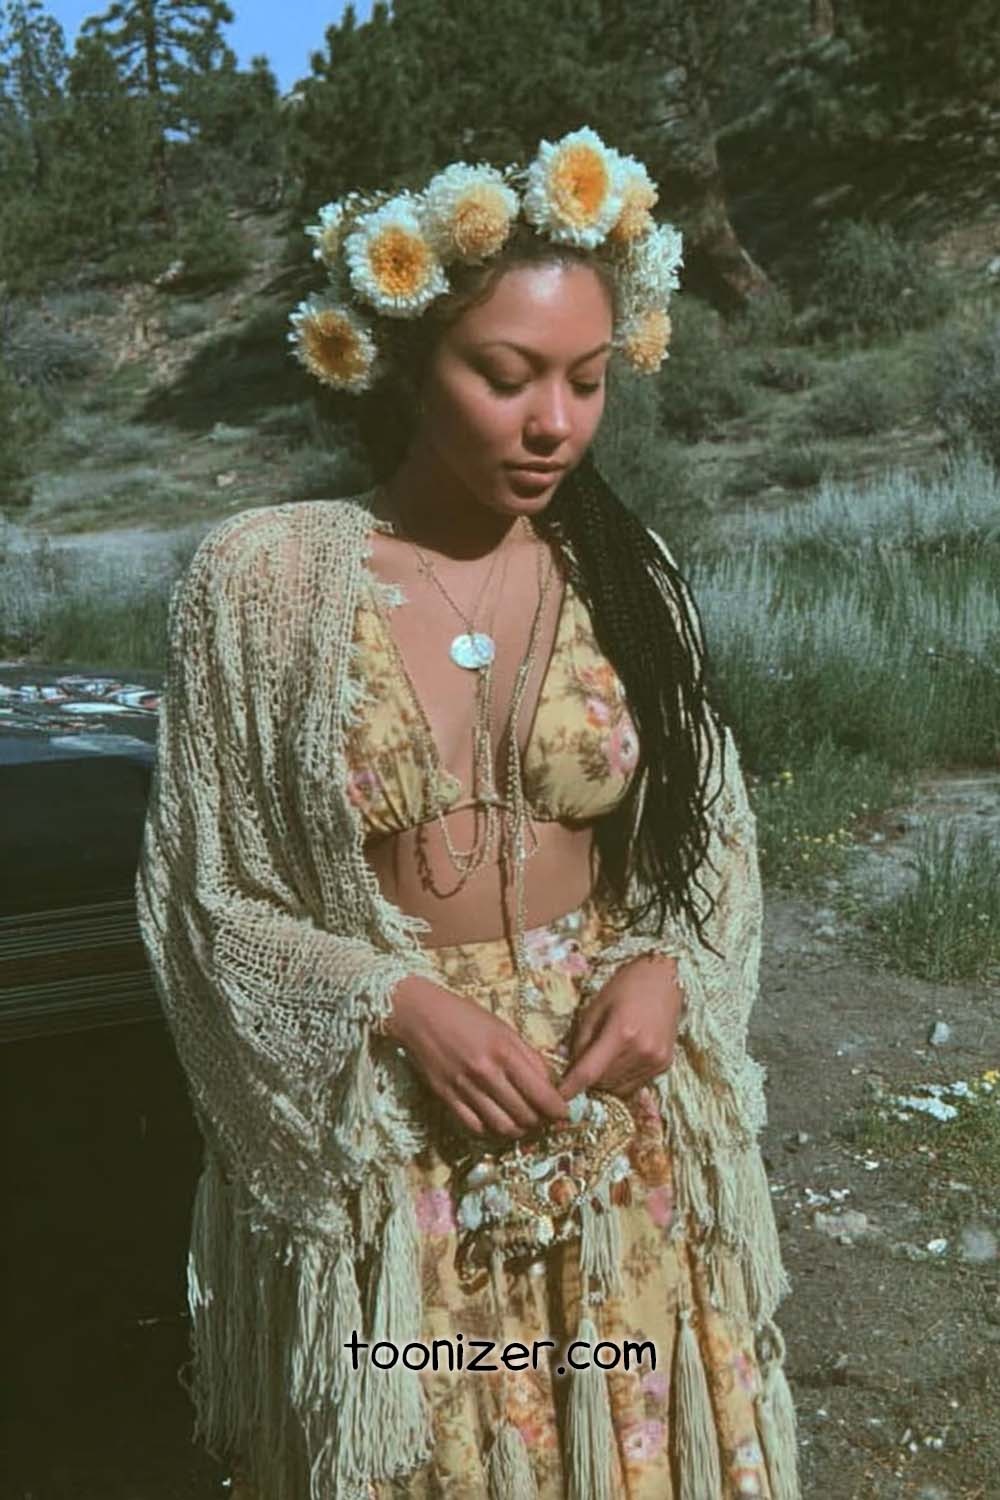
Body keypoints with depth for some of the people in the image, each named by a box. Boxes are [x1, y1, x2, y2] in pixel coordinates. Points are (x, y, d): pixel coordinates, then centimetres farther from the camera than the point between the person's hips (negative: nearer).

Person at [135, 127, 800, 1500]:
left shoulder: (626, 573, -2)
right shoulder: (262, 577, -11)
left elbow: (714, 838, 7)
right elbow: (203, 896, -6)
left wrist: (667, 966, -13)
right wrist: (396, 1003, -19)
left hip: (621, 1142, 2)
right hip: (378, 1151, -2)